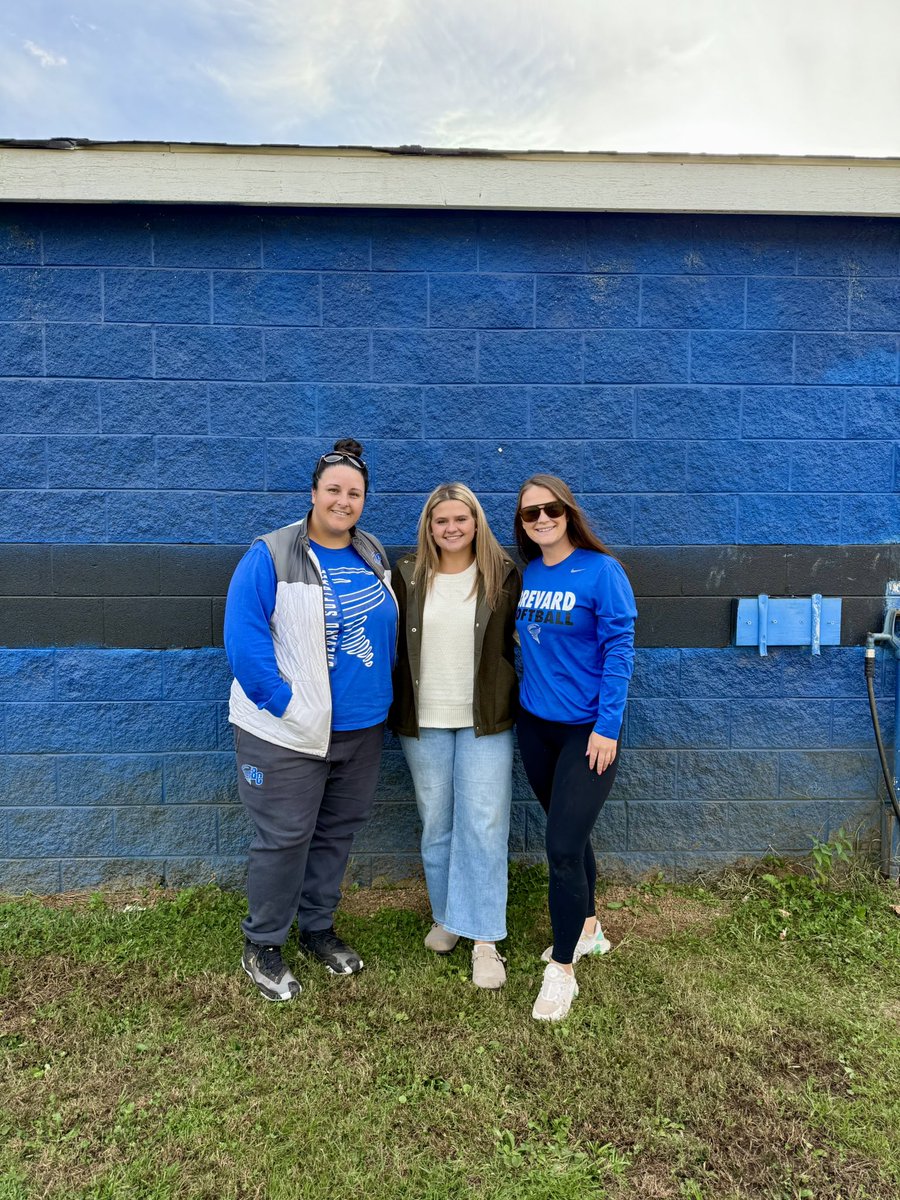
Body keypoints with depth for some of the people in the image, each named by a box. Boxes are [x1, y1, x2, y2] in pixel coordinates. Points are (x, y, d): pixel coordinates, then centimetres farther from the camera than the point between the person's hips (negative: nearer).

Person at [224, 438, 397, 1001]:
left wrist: (382, 693, 8)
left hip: (361, 726, 6)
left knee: (338, 831, 18)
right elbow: (244, 638, -17)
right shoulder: (271, 556, -13)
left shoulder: (374, 555, 5)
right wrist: (285, 703, -19)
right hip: (289, 732, -6)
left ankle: (318, 927, 38)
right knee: (285, 838, 5)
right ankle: (262, 946, 26)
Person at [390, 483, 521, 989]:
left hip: (485, 720, -2)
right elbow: (395, 643, 6)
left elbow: (518, 640, 3)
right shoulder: (410, 576, 2)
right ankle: (447, 916, 32)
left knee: (483, 824, -2)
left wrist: (511, 701, -1)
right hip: (424, 721, 2)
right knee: (436, 824, 13)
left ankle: (484, 939, 11)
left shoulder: (503, 575, -2)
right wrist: (396, 709, 4)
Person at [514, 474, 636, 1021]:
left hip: (587, 728, -6)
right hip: (536, 723, 6)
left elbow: (619, 649, -14)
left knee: (564, 845, -6)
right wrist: (526, 697, 8)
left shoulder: (601, 571, -13)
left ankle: (562, 969, 13)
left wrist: (607, 726, -17)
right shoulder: (527, 574, 4)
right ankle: (587, 928, 42)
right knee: (568, 833, 20)